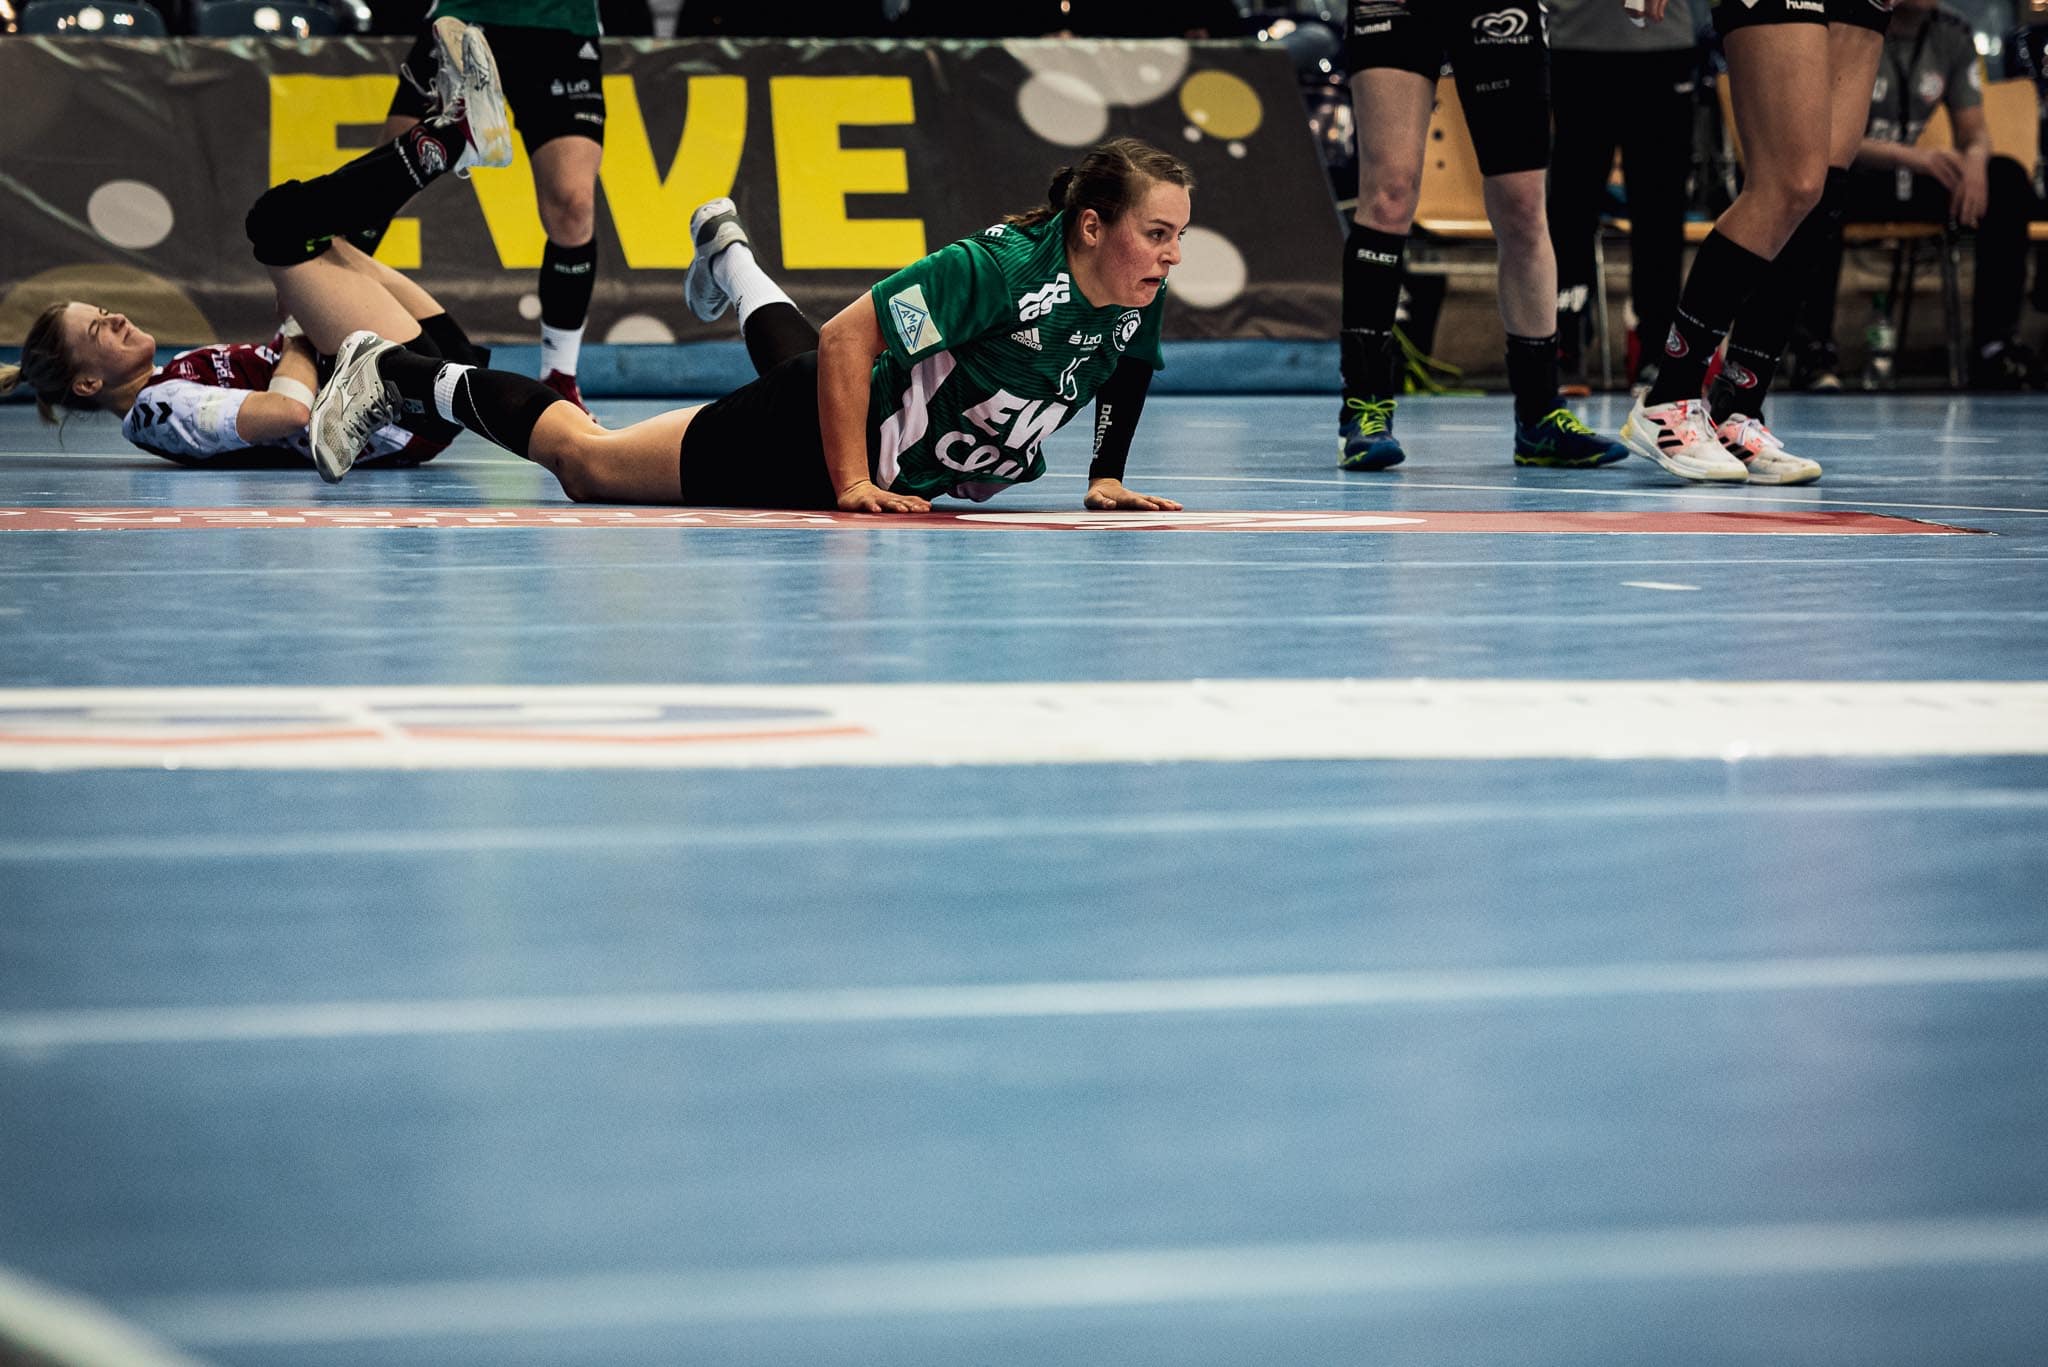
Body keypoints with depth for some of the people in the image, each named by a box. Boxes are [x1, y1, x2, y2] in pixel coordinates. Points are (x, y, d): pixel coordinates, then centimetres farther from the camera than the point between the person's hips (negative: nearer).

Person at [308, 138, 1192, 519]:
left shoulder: (1138, 301, -16)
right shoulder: (1000, 268, -37)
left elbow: (1125, 366, 10)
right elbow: (844, 341, -33)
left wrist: (1107, 477, 2)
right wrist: (851, 486, -32)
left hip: (914, 468, 8)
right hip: (815, 439, -8)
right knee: (587, 464, 4)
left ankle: (730, 257, 69)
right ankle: (399, 374, 20)